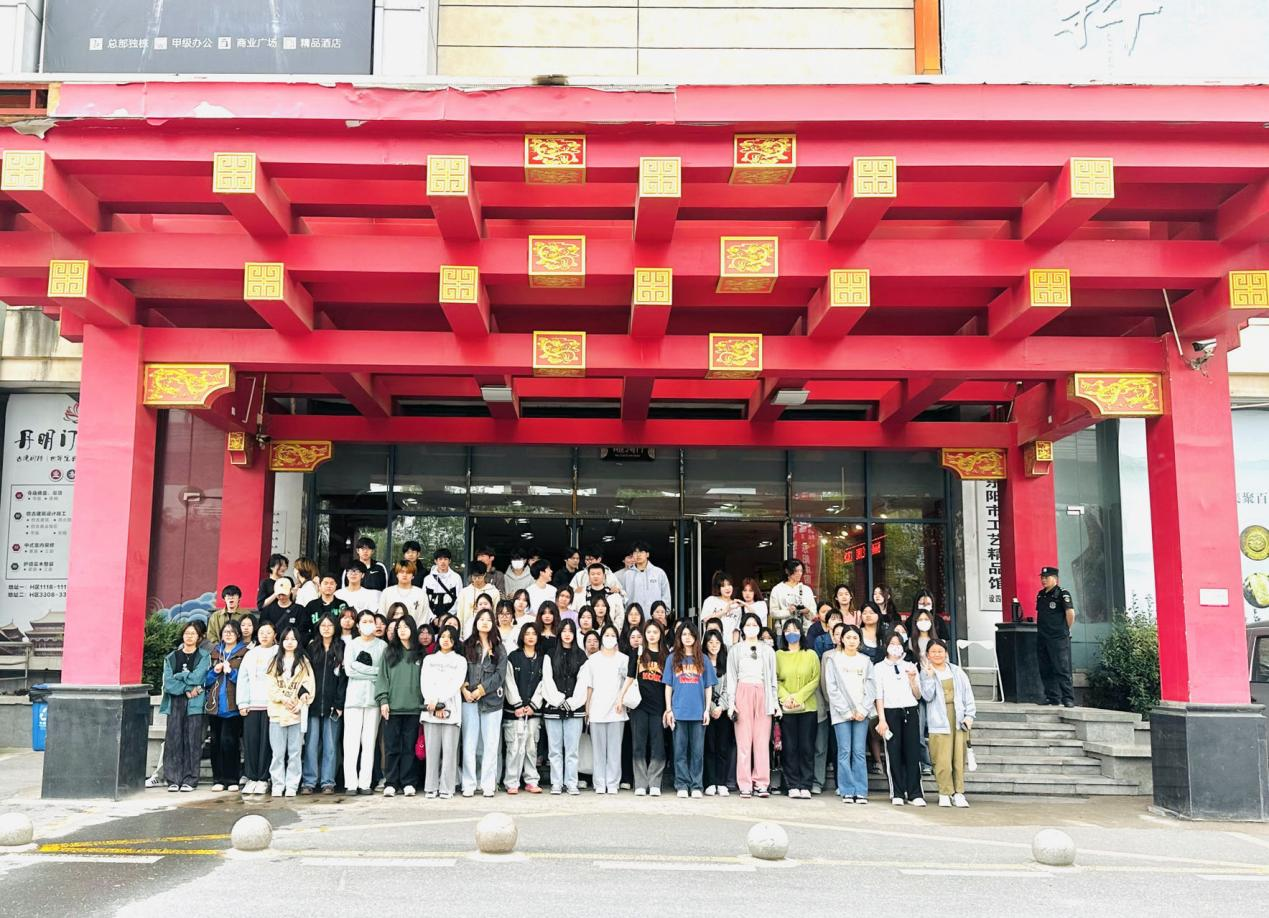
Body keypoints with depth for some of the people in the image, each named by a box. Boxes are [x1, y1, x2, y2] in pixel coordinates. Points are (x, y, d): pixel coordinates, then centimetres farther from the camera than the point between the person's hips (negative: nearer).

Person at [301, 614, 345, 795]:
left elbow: (343, 678, -1)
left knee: (330, 745, 3)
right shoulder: (311, 648, 10)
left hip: (332, 704, -1)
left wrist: (339, 704, -8)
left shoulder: (341, 649, 5)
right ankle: (308, 782, 6)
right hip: (313, 703, 1)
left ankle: (327, 782, 10)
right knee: (311, 744, 0)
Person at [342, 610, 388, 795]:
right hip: (354, 697, 0)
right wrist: (373, 672, -6)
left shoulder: (382, 646, 7)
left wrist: (361, 668, -7)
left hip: (374, 698, 0)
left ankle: (365, 783, 3)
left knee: (369, 742, 0)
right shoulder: (351, 645, 8)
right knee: (352, 741, -3)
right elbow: (349, 670, -5)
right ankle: (351, 783, 0)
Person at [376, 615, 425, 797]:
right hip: (392, 707, 0)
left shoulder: (420, 654, 9)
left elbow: (425, 678, 8)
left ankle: (407, 783, 8)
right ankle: (390, 783, 6)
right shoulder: (389, 652, 8)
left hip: (413, 707, 0)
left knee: (409, 746, 3)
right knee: (391, 747, 1)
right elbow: (382, 677, 4)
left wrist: (426, 702, 0)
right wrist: (383, 700, -5)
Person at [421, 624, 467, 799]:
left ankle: (446, 788, -4)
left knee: (449, 749, -6)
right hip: (430, 709, 2)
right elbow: (424, 682, 7)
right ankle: (431, 787, 3)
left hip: (451, 709, -2)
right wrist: (432, 703, -10)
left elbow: (456, 683, 0)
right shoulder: (429, 659, 19)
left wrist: (439, 702, -10)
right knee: (432, 749, -2)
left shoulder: (460, 660, 13)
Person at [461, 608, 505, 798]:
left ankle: (488, 785, 6)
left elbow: (499, 674, 0)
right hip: (469, 699, 0)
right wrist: (464, 689, -11)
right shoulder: (467, 646, 10)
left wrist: (481, 690, -8)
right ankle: (468, 785, 4)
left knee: (491, 744, 1)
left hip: (491, 699, 0)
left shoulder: (499, 648, 9)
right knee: (469, 743, 0)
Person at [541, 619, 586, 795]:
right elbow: (547, 680, 0)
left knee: (572, 748, -1)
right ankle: (556, 783, 7)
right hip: (553, 707, 0)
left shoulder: (581, 655, 10)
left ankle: (571, 783, 4)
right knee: (554, 748, 2)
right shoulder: (551, 654, 7)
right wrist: (559, 700, -9)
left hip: (574, 708, 0)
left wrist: (572, 701, -7)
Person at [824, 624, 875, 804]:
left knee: (859, 752, -2)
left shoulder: (866, 661, 13)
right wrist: (846, 711, -7)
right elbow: (831, 688, -1)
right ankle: (847, 791, 0)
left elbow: (870, 688, 7)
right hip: (841, 713, -2)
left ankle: (860, 791, 1)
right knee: (844, 751, -4)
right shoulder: (833, 659, 5)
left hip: (861, 712, 2)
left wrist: (863, 710, -6)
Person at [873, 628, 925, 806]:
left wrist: (912, 678, -3)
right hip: (891, 712, -2)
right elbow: (878, 695, 2)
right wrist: (881, 719, -7)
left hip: (910, 711, 2)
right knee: (894, 753, -3)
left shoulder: (910, 666, 16)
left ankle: (915, 794, 1)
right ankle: (897, 794, 3)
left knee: (913, 752, -2)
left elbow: (918, 695, 13)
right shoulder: (879, 668, 7)